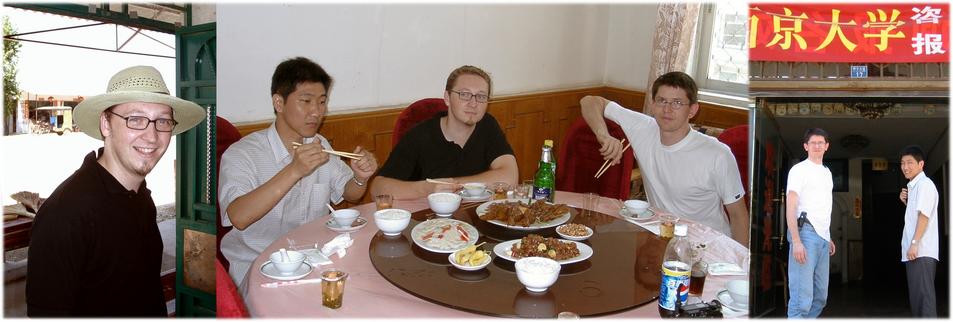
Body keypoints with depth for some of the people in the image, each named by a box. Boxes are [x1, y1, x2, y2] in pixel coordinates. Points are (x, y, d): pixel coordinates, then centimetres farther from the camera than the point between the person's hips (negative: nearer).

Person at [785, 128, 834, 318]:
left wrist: (828, 238, 18)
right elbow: (790, 208, -12)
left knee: (820, 296, 10)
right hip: (805, 233, -8)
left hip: (822, 237, 8)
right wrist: (796, 241, -20)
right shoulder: (799, 170, -5)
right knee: (802, 297, -11)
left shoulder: (827, 172, 19)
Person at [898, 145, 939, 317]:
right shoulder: (913, 186, 20)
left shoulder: (925, 184, -9)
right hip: (915, 250, 10)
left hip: (921, 251, -10)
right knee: (917, 295, 12)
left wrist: (914, 243, -22)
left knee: (923, 294, -10)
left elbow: (924, 215, -17)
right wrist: (906, 201, 10)